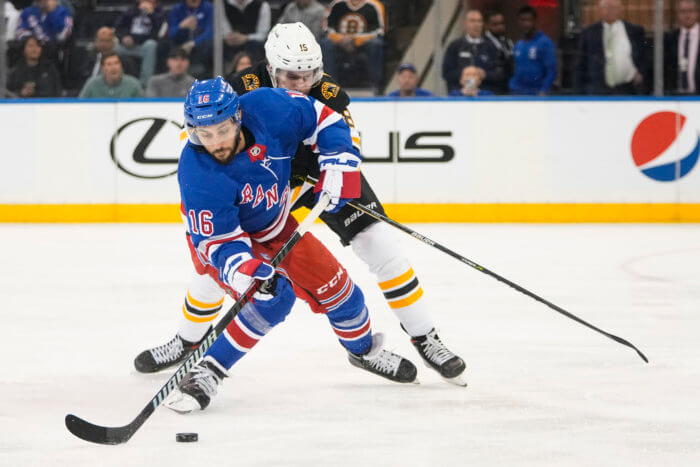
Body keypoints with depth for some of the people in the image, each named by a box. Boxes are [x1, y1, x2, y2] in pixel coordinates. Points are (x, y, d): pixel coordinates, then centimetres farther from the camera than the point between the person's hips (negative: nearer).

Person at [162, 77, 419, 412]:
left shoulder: (266, 109, -30)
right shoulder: (198, 177, -37)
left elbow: (323, 118, -12)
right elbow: (217, 241, -32)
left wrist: (337, 163, -22)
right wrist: (240, 269, -50)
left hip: (274, 225, 5)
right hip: (220, 236, -5)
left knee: (332, 283, 11)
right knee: (273, 298, -29)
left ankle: (365, 350, 40)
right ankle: (206, 373, -21)